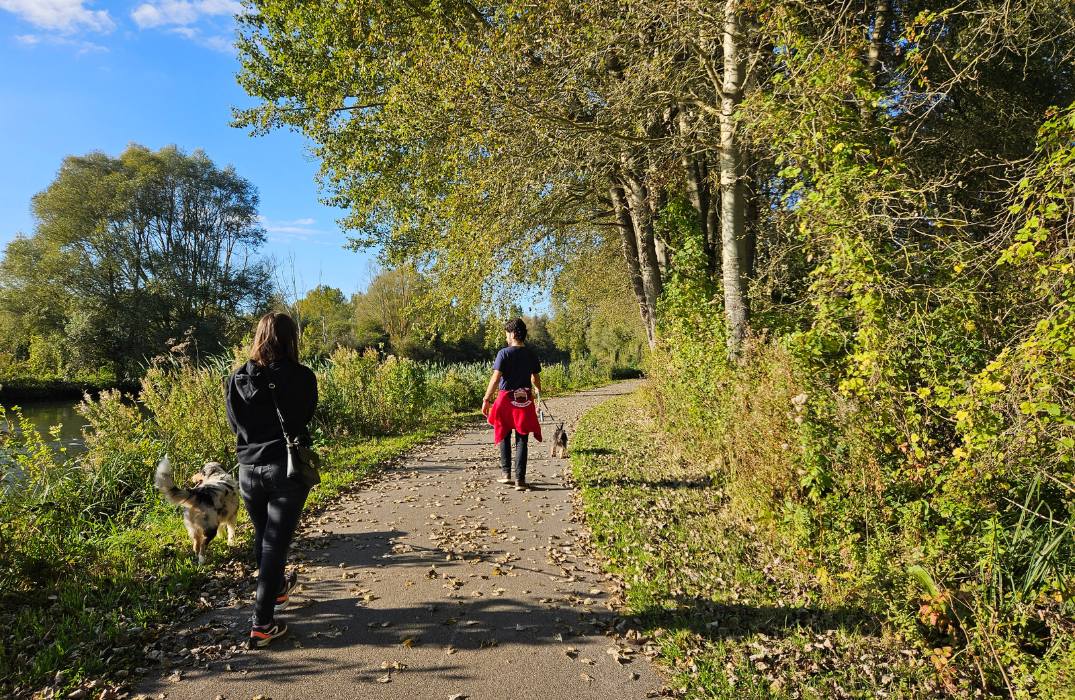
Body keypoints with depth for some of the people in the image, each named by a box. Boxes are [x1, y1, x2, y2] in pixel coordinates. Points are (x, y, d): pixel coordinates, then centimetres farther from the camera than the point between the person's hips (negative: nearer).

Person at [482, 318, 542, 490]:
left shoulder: (504, 353, -10)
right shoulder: (531, 355, 4)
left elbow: (495, 379, -14)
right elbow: (536, 379, 16)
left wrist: (486, 400, -6)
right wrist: (539, 393, 38)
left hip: (506, 399, -3)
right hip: (525, 400, 3)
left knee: (504, 437, 16)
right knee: (521, 440, 5)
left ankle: (506, 473, 21)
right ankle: (520, 479, 2)